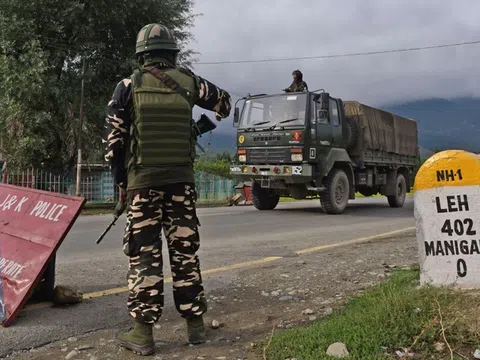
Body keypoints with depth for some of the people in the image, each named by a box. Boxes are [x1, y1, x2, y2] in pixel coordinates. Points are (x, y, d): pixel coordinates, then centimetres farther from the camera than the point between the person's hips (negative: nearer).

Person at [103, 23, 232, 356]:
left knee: (144, 255, 2)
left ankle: (143, 332, 5)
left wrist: (121, 181, 8)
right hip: (181, 181, 2)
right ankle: (196, 324, 16)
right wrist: (208, 121, 41)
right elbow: (224, 102, 20)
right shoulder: (188, 81, 4)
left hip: (142, 182, -2)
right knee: (186, 252, 9)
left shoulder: (129, 86, -2)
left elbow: (113, 139, -2)